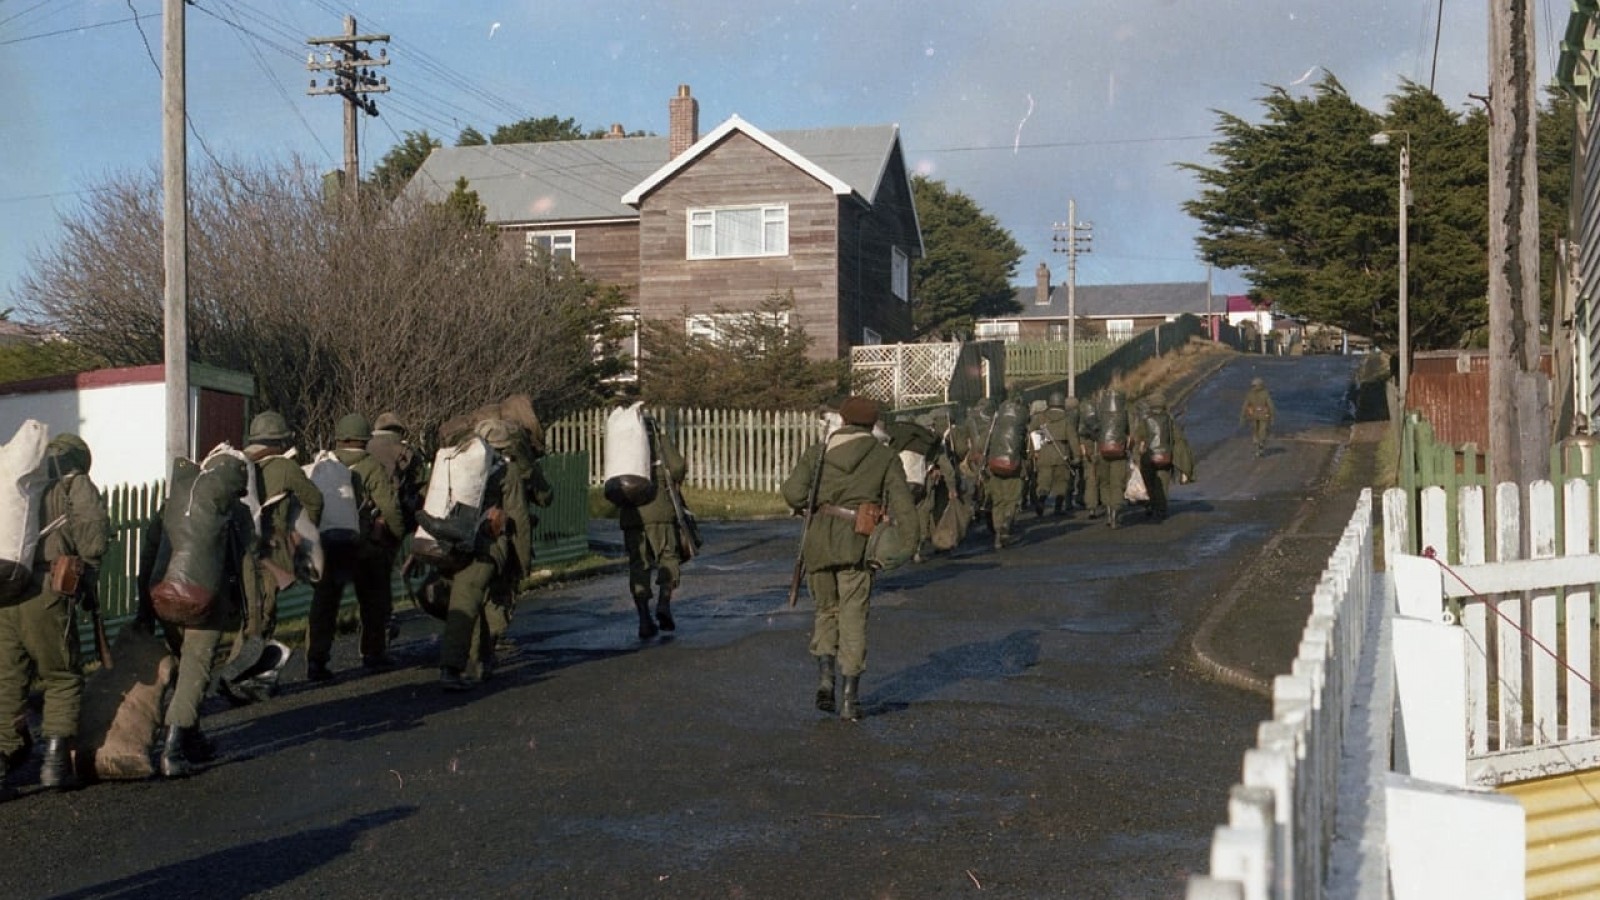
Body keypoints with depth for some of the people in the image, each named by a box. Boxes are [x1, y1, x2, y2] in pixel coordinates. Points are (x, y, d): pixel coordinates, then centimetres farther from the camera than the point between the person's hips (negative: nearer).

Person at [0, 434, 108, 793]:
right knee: (63, 679, 9)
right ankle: (56, 759, 1)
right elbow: (93, 525, -8)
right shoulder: (74, 483, 10)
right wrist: (88, 578, 2)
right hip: (45, 592, -4)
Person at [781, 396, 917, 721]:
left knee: (826, 610, 20)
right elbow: (902, 505, -2)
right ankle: (851, 699, 1)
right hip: (856, 544, -2)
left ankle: (825, 676, 0)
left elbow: (793, 492, 0)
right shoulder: (886, 458, 7)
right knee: (853, 618, 4)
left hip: (818, 542, 2)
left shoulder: (817, 452, 10)